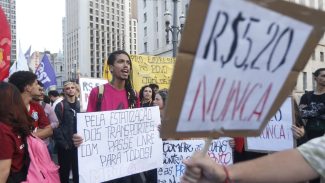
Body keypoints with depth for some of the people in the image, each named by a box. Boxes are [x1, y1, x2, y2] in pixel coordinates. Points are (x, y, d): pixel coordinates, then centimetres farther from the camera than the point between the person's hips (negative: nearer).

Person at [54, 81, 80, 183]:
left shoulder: (80, 105, 9)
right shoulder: (60, 106, -3)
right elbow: (56, 126, -10)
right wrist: (63, 143, -15)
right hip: (64, 146, -3)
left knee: (78, 171, 11)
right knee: (64, 171, 7)